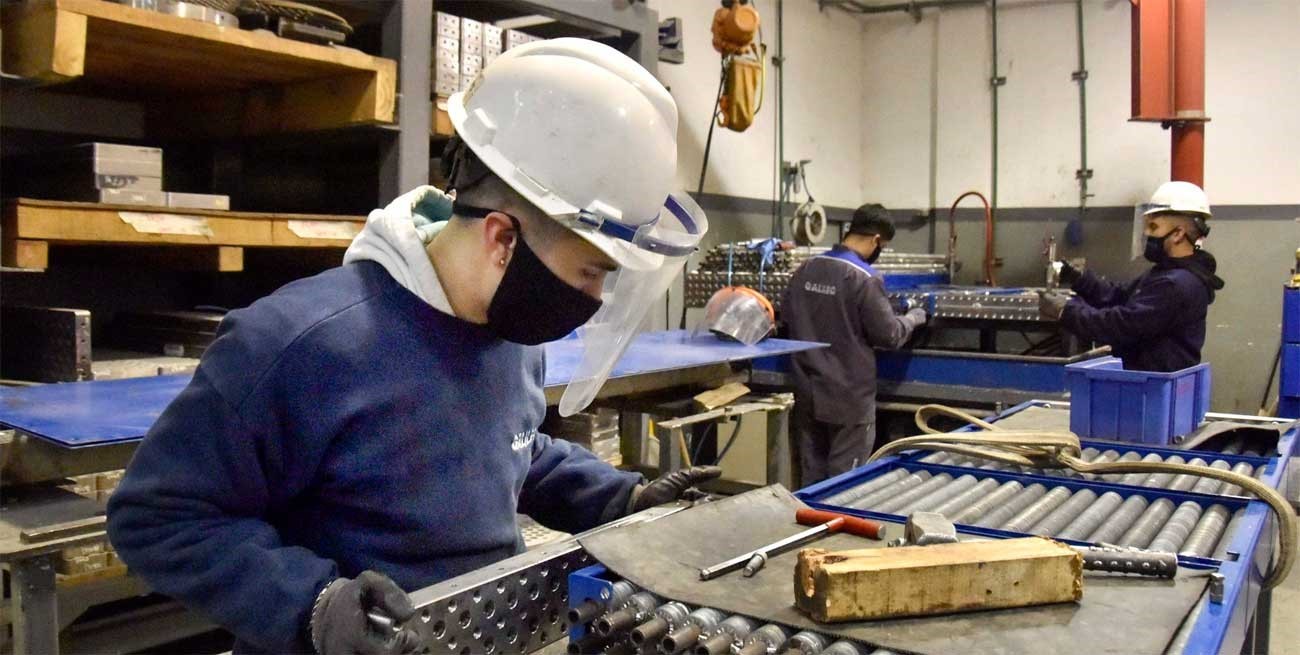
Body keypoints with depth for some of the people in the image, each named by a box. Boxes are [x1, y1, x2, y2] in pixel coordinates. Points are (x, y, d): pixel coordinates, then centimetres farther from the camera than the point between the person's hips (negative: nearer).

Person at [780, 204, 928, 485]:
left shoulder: (806, 268, 2)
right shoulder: (865, 278, -16)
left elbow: (785, 315, 13)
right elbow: (889, 335, -11)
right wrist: (913, 318, 8)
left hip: (807, 392, 6)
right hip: (848, 396, -6)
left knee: (811, 475, 14)